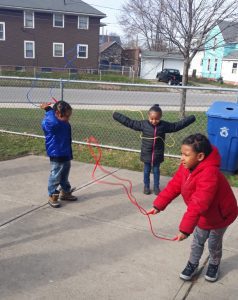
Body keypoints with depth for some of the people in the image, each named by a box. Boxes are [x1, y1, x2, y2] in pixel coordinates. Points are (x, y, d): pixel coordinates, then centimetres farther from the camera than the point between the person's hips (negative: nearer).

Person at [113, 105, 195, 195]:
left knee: (156, 171, 15)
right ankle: (146, 186, 30)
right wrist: (117, 116, -14)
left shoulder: (164, 125, -9)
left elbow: (177, 125, -4)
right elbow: (129, 122, -10)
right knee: (147, 171, 14)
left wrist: (191, 119, -6)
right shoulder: (143, 124, -13)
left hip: (157, 154, 1)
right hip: (146, 153, 0)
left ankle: (156, 187, 30)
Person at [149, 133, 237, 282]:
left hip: (220, 214, -6)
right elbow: (174, 186, -13)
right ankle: (192, 265, 37)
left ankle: (214, 265, 43)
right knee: (198, 241, 17)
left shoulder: (209, 174, -43)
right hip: (204, 215, 6)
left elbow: (198, 205, -46)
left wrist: (185, 229, -47)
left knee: (214, 243, 16)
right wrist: (158, 205, -20)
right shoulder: (187, 166, -16)